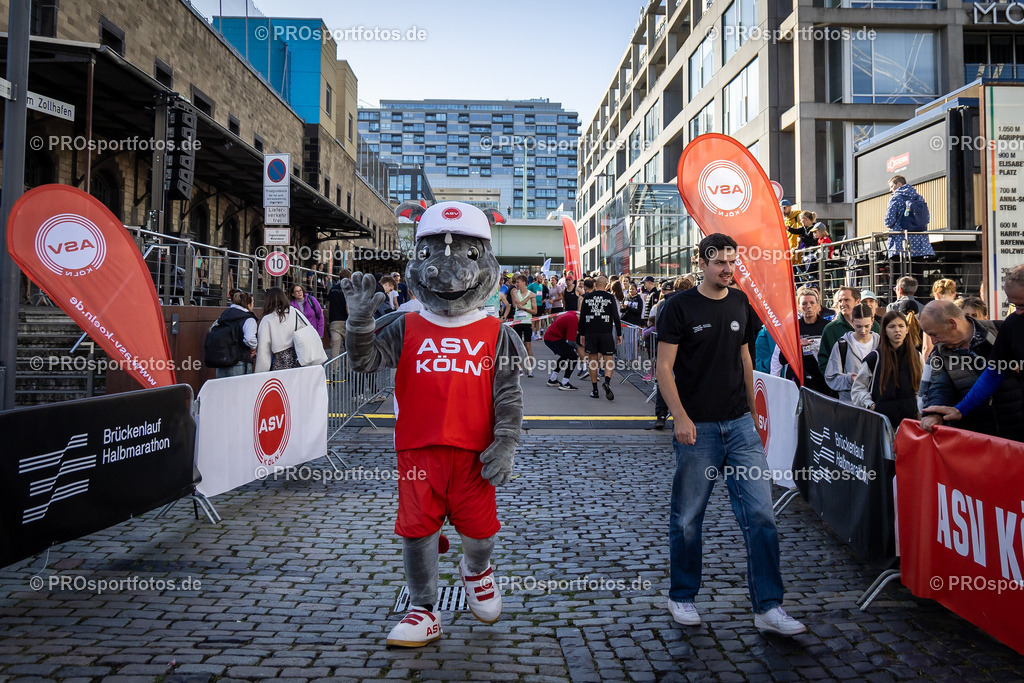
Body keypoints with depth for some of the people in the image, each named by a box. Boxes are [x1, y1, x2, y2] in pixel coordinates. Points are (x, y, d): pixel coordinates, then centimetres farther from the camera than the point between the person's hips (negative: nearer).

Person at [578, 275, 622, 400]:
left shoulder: (587, 297, 5)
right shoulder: (610, 297, -1)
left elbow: (582, 317, 5)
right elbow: (616, 317, -3)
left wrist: (582, 334, 12)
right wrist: (619, 334, 3)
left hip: (590, 333, 2)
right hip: (606, 332, -1)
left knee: (592, 360, 8)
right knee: (609, 359, 5)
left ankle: (595, 390, 10)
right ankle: (607, 381, -22)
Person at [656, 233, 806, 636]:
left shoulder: (740, 303, 10)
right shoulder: (680, 307, -5)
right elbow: (664, 367, -8)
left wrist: (752, 410, 17)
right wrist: (680, 417, -18)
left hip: (740, 424, 4)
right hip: (697, 427, -4)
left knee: (760, 514, -1)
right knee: (687, 518, 7)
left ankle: (768, 607, 9)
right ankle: (682, 598, 25)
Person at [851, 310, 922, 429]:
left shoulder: (916, 356, 9)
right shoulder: (874, 358, -1)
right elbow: (857, 389, 3)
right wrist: (870, 405, -9)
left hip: (910, 418, 3)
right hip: (883, 419, -2)